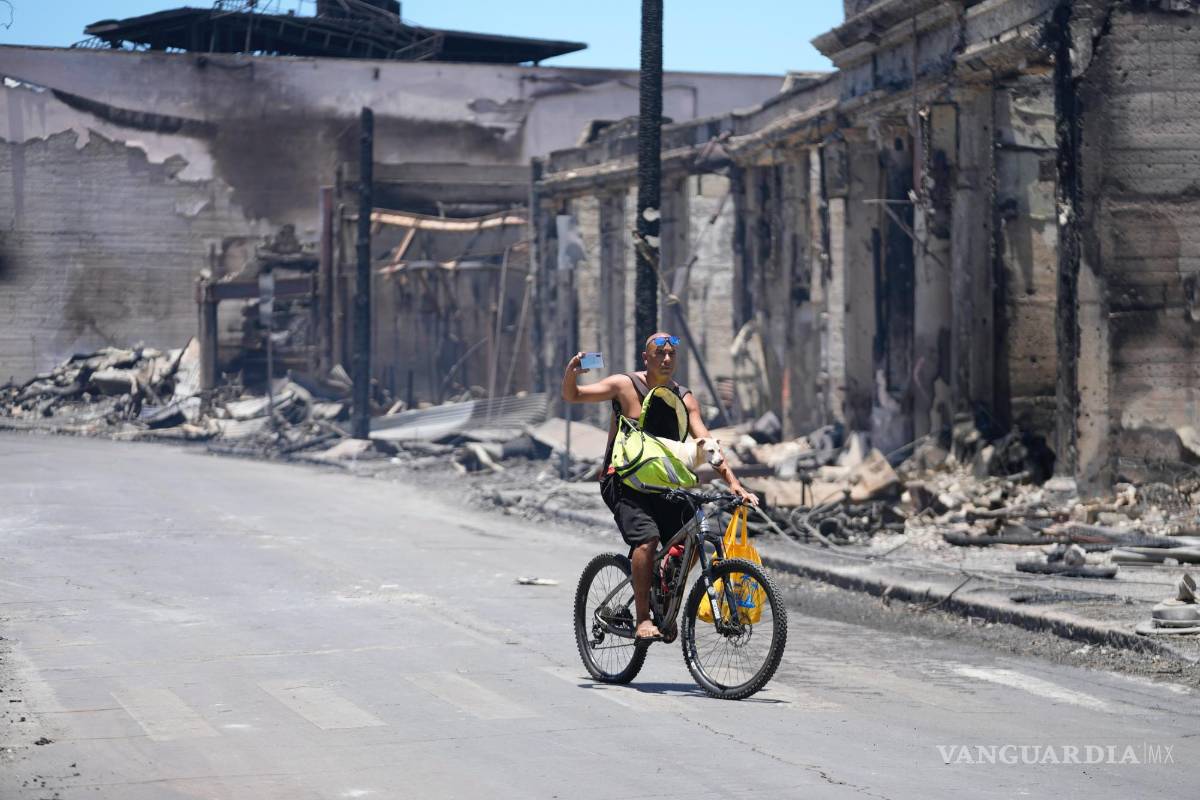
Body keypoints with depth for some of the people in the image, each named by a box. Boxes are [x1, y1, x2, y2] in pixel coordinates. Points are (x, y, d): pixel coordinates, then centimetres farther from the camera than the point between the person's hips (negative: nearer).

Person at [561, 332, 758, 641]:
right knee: (647, 539, -26)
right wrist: (571, 372, -26)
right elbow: (572, 396, -3)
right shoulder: (625, 385, -5)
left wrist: (733, 482, -16)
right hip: (623, 482, -4)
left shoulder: (684, 398, 3)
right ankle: (643, 619, -18)